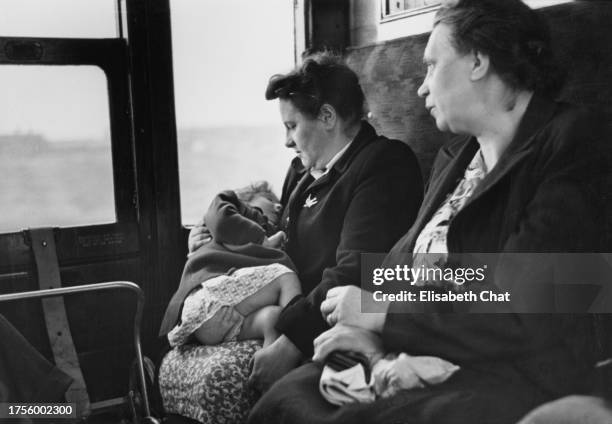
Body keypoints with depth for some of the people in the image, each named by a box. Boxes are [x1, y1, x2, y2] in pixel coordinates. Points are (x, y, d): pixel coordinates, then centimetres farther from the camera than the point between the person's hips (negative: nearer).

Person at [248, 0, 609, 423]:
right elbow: (405, 259, 13)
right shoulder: (456, 158, 14)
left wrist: (382, 312, -12)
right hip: (421, 358, 7)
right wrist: (365, 326, -7)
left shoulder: (567, 159, -13)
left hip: (506, 379, -6)